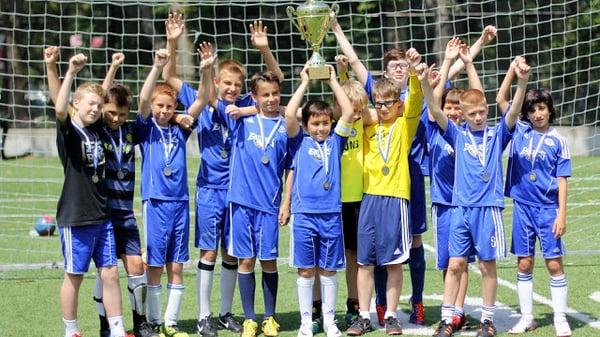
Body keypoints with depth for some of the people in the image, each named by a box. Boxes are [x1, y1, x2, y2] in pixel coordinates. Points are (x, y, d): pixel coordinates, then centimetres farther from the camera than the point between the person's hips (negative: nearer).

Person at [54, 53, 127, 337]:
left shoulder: (97, 130, 9)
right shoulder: (68, 130, -8)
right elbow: (60, 109, -30)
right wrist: (71, 73, -37)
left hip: (102, 216, 6)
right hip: (75, 218, -6)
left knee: (110, 273, 6)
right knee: (74, 276, 4)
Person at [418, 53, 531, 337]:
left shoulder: (497, 135, 5)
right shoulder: (458, 135, 6)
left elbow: (513, 112, -10)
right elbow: (435, 112, -6)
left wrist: (522, 82, -26)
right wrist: (424, 83, -22)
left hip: (489, 208, -1)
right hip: (461, 208, 1)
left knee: (487, 266, 4)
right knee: (455, 264, 1)